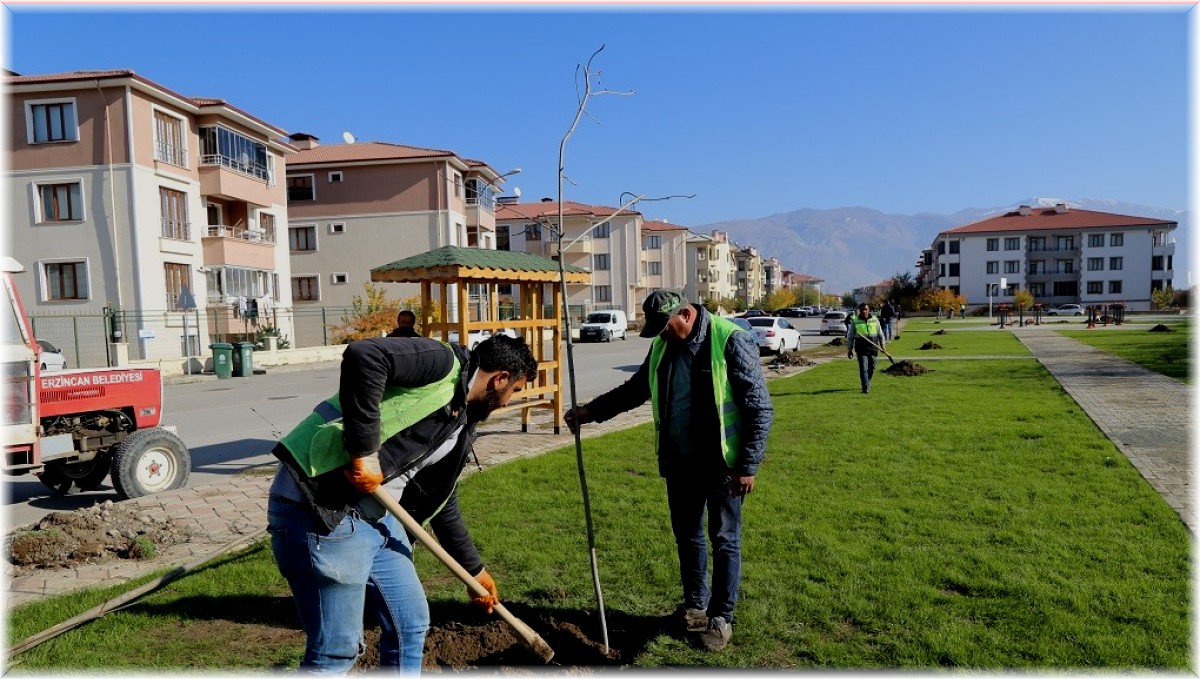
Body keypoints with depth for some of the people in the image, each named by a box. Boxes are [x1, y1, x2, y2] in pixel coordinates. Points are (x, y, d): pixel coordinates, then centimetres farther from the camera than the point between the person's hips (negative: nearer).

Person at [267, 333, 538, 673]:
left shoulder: (461, 425, 16)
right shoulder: (443, 363, -11)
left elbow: (441, 501, 25)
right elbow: (363, 355, -28)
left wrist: (474, 568, 32)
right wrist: (363, 451, -26)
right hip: (319, 506, -10)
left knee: (410, 624, 17)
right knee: (338, 649, 1)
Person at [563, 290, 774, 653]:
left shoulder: (732, 341, -18)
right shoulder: (662, 347, 2)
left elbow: (760, 408, -15)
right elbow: (634, 389, 16)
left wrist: (748, 465, -16)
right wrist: (590, 411, 8)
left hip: (721, 464, -6)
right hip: (680, 462, 6)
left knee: (724, 541, 8)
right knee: (687, 536, 17)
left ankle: (721, 618, 23)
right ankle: (695, 605, 36)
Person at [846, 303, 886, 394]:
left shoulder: (875, 320, 6)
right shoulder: (855, 321, 1)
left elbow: (880, 334, 15)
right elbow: (850, 337, 5)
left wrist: (882, 346, 12)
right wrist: (849, 349, 2)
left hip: (873, 348, 3)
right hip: (861, 349, -2)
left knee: (871, 368, 10)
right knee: (863, 368, -9)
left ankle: (867, 383, 32)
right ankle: (865, 387, -7)